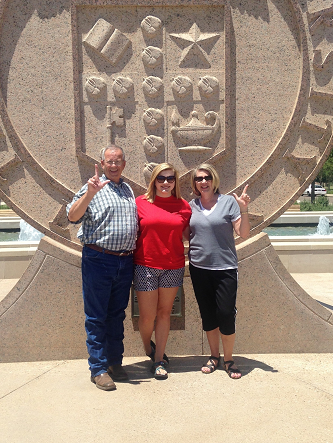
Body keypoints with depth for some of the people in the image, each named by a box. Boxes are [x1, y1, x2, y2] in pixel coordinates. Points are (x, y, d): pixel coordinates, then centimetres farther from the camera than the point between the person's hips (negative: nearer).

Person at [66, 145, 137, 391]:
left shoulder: (128, 190, 16)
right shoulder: (93, 188, -2)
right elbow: (72, 216, -15)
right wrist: (89, 193, -27)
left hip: (125, 262, 5)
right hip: (98, 260, -5)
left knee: (117, 315, 14)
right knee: (96, 317, 2)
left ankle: (115, 362, 26)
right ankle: (98, 368, 11)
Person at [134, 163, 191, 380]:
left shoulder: (183, 206, 4)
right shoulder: (141, 203, 0)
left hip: (173, 267, 2)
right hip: (146, 266, -1)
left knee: (164, 312, 9)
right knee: (147, 315, 1)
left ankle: (159, 360, 21)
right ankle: (148, 348, 32)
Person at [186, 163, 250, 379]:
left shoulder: (228, 201, -2)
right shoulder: (191, 206, 7)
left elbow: (244, 233, -6)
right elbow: (185, 235, 16)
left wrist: (243, 209, -17)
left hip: (225, 267, -3)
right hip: (199, 267, 3)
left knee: (226, 314, -4)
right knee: (207, 315, 10)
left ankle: (228, 359, 16)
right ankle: (214, 356, 27)